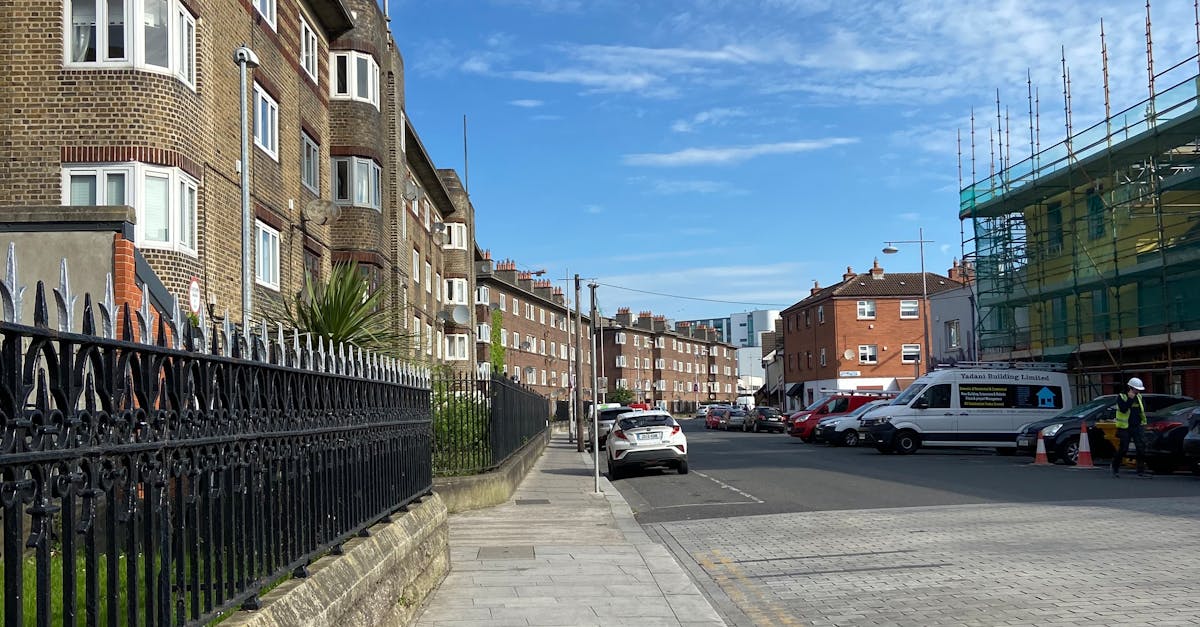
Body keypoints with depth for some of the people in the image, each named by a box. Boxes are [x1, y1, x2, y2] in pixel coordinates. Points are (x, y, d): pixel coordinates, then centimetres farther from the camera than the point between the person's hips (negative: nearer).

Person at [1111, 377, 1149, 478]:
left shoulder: (1138, 397, 11)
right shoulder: (1121, 396, -7)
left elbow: (1143, 409, 20)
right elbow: (1123, 409, -21)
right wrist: (1130, 399, -25)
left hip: (1136, 427, 5)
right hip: (1125, 427, -5)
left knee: (1141, 447, -3)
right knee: (1123, 449, -2)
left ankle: (1141, 470, 1)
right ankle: (1115, 469, 14)